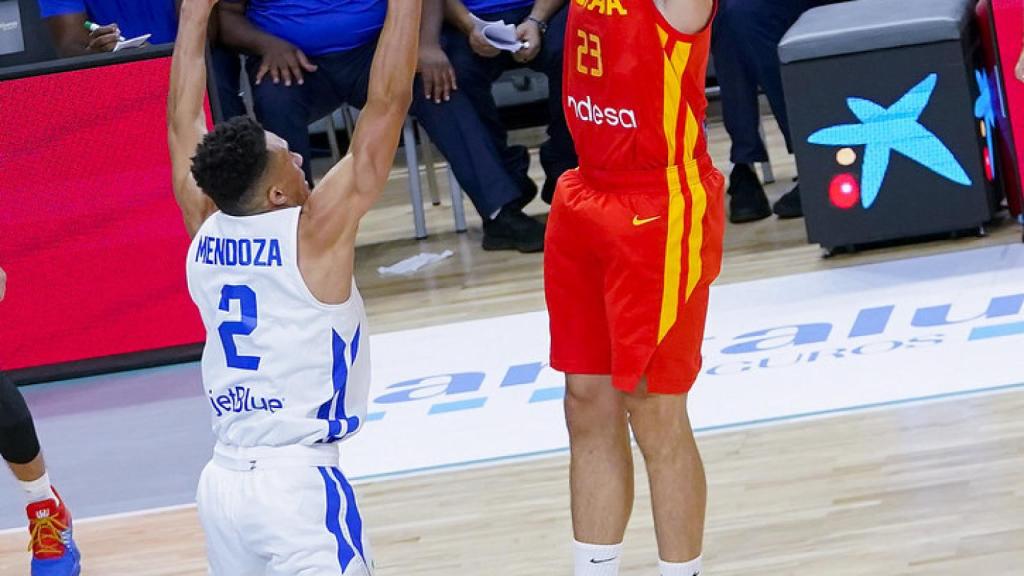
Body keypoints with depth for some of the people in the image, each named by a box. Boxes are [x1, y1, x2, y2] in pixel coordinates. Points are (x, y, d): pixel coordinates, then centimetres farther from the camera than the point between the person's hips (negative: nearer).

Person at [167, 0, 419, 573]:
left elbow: (184, 123, 19)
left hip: (223, 481, 7)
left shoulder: (205, 233, 4)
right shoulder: (314, 234, -12)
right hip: (299, 483, -7)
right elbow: (388, 102, -12)